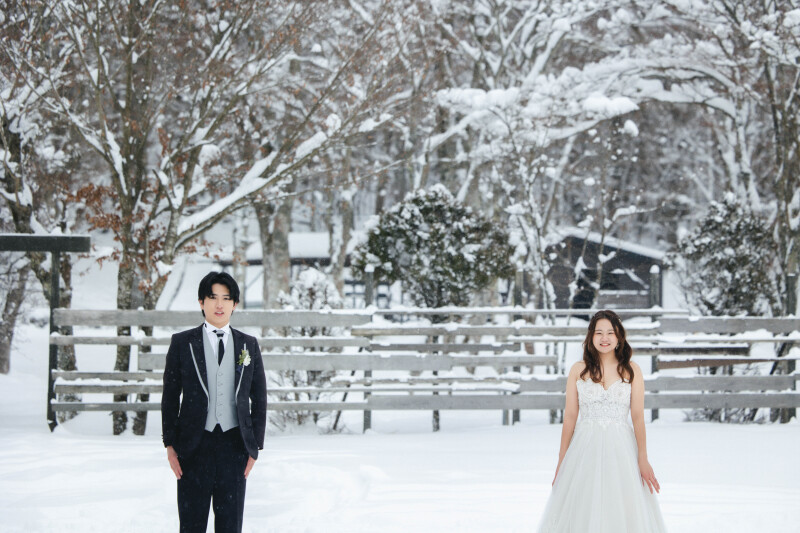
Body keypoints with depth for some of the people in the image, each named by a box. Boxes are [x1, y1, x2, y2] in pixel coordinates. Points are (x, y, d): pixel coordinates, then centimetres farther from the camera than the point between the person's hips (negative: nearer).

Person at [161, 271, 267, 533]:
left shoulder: (248, 345, 8)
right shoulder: (182, 343, 3)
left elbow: (259, 398, 11)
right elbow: (170, 397, 4)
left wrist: (255, 446, 5)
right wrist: (170, 444, -1)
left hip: (234, 447, 1)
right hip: (195, 446, -1)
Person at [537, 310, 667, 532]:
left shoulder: (631, 370, 4)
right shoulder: (578, 370, 5)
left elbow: (638, 416, 0)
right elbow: (570, 416, 5)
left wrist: (643, 459, -7)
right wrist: (561, 461, 3)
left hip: (620, 448, 0)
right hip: (585, 449, 0)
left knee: (624, 513, -2)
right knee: (582, 511, -1)